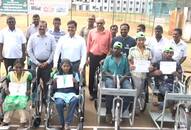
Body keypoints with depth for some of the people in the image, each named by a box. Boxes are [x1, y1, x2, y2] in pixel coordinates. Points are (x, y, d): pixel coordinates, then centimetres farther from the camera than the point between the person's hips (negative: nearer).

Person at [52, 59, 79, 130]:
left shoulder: (74, 74, 12)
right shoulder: (56, 75, 13)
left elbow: (77, 88, 11)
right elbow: (54, 88, 12)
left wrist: (75, 82, -8)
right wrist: (55, 82, -6)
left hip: (71, 93, 0)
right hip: (60, 93, 0)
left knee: (74, 100, -36)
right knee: (59, 103, -35)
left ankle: (67, 123, -26)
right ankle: (63, 124, -14)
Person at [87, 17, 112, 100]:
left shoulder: (108, 33, -2)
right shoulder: (91, 32, 1)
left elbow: (110, 45, 3)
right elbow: (88, 45, 5)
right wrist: (88, 56, 4)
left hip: (103, 56, -1)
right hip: (93, 56, 1)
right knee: (92, 75, 7)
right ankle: (92, 93, 20)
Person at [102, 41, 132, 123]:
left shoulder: (124, 58, 17)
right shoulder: (108, 58, 14)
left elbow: (127, 71, 9)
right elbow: (104, 71, 5)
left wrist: (123, 78, -12)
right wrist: (112, 76, -13)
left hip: (122, 78, 2)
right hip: (110, 78, -1)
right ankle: (108, 112, -19)